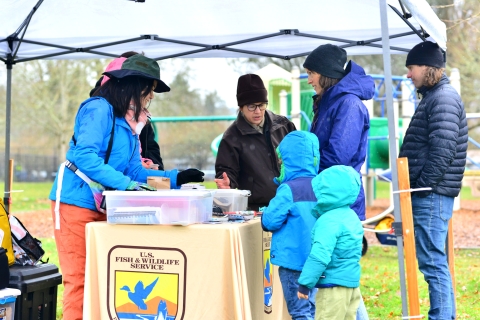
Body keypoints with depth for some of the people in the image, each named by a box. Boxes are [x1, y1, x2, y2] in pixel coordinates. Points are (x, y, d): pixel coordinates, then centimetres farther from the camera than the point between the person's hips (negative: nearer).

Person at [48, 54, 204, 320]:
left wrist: (175, 178, 9)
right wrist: (125, 184, -26)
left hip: (104, 208, 9)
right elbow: (84, 156, -22)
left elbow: (134, 172, 14)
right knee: (79, 280, -6)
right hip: (77, 203, -8)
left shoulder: (129, 121, 15)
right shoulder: (100, 109, -11)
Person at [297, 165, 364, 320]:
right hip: (352, 281, 9)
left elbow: (319, 256, -26)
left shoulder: (329, 221, -18)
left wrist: (305, 283, -21)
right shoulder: (351, 216, 10)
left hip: (333, 285, -9)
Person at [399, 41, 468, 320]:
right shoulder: (434, 96, 18)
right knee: (434, 261, 13)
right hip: (428, 195, 10)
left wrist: (424, 186, -17)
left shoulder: (444, 98, -12)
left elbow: (442, 149, -21)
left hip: (432, 195, -10)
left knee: (432, 261, -7)